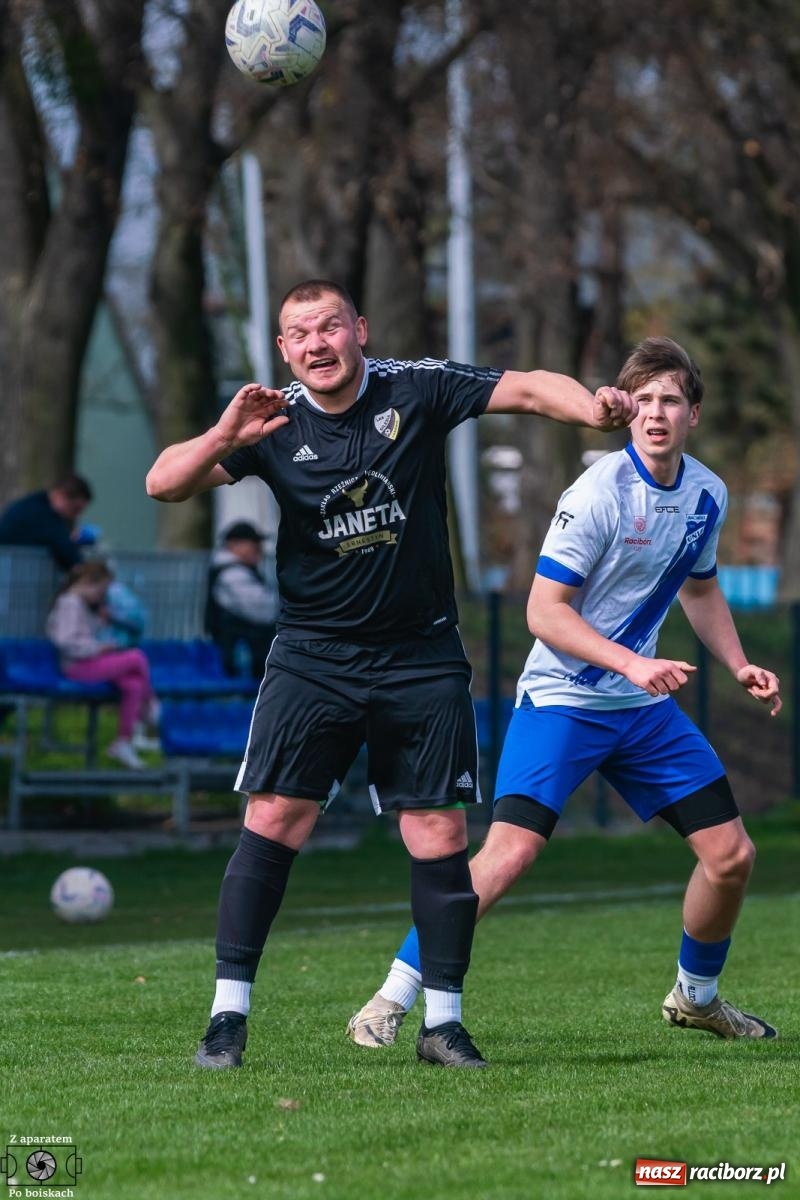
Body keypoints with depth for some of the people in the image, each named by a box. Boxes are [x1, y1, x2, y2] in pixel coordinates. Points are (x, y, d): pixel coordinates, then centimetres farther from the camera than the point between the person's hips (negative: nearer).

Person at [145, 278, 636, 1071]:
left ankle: (442, 1022, 10)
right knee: (272, 820, -10)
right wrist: (224, 438, -30)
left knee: (440, 838, -1)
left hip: (421, 661, 0)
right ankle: (229, 1014, -5)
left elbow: (524, 389, -10)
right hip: (312, 658, 0)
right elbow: (164, 484, -11)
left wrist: (594, 408, -31)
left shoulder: (414, 391, -4)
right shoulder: (274, 424, -3)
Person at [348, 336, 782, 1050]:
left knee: (731, 855, 4)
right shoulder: (599, 494, -18)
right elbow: (544, 611, -18)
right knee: (508, 855, -21)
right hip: (561, 701, -7)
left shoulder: (707, 495, 4)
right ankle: (393, 999, -12)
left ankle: (697, 995, 29)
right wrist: (631, 663, -25)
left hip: (644, 706, 7)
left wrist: (738, 665, 10)